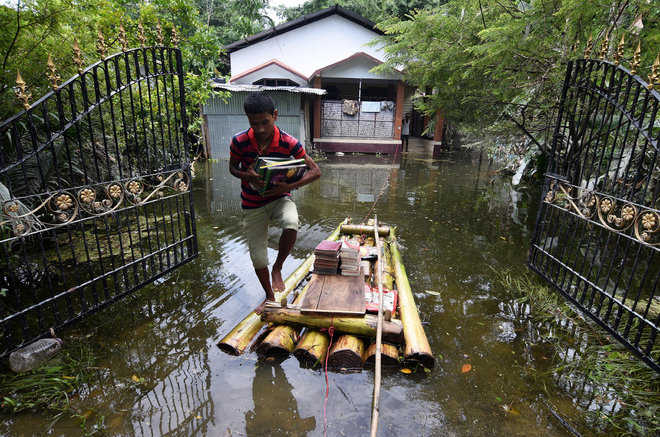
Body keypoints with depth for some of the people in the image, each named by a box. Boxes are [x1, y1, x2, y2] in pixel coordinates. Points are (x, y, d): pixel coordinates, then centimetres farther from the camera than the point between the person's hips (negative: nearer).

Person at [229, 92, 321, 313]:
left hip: (279, 198, -1)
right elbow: (233, 168, 1)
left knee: (291, 225, -36)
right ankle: (270, 296, 34)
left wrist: (290, 185, -30)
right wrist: (248, 176, -23)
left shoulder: (289, 143, -19)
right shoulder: (239, 142, -16)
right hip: (252, 205, 2)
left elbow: (315, 171, -14)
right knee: (258, 257, 6)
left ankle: (277, 268, -6)